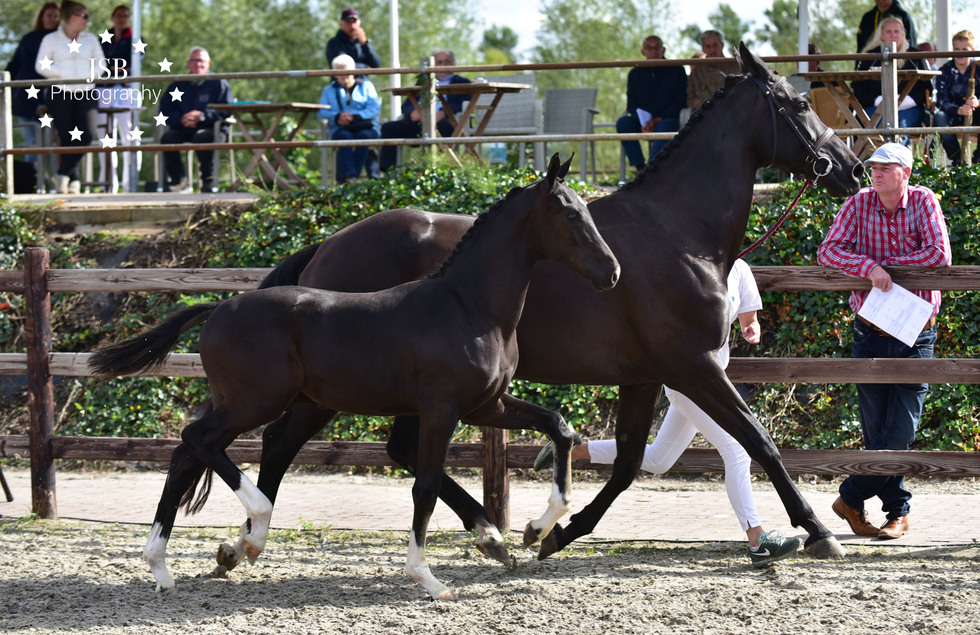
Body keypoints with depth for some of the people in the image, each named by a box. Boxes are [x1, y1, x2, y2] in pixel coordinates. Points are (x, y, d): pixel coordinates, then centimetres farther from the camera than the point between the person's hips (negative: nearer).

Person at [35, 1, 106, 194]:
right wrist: (62, 74, -12)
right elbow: (40, 65, 2)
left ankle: (63, 173, -7)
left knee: (87, 133, -17)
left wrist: (90, 75, -5)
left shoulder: (91, 39, 14)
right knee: (67, 139, -4)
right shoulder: (51, 39, 4)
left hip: (86, 94, 2)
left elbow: (100, 63, 16)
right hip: (60, 94, -2)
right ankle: (73, 180, 4)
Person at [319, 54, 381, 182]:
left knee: (364, 135, -36)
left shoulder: (366, 86, 20)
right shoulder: (329, 90, 24)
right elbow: (322, 112, 7)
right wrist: (337, 117, -16)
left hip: (366, 126, -1)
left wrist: (356, 117, -16)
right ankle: (349, 174, -54)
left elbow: (375, 108, 2)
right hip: (341, 128, 1)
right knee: (344, 136, -36)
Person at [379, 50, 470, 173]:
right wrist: (413, 112, -6)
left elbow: (463, 106, -1)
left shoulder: (461, 82, 19)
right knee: (389, 128, -19)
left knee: (443, 126, -40)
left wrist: (442, 113, -20)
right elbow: (406, 106, 21)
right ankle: (388, 171, -27)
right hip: (419, 121, 4)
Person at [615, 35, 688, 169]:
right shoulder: (635, 74, 11)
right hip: (642, 121, 3)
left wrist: (658, 120, -17)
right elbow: (631, 105, 7)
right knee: (623, 122, -27)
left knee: (664, 126, -38)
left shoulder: (676, 71, 3)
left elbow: (680, 102, -4)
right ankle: (640, 168, -31)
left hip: (669, 119, -3)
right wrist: (643, 122, -15)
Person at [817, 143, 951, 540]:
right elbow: (828, 252, -9)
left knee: (901, 430, -5)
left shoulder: (924, 202, -4)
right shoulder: (859, 205, 0)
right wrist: (870, 267, -25)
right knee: (876, 429, 1)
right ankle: (898, 511, 12)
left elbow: (940, 257, -15)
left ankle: (851, 498, 8)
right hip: (870, 331, 1)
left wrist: (886, 262, -14)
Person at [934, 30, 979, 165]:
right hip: (953, 115, 0)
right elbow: (942, 101, -17)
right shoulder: (944, 71, -6)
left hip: (974, 114, 0)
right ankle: (957, 160, -24)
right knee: (939, 117, -34)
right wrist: (959, 110, -38)